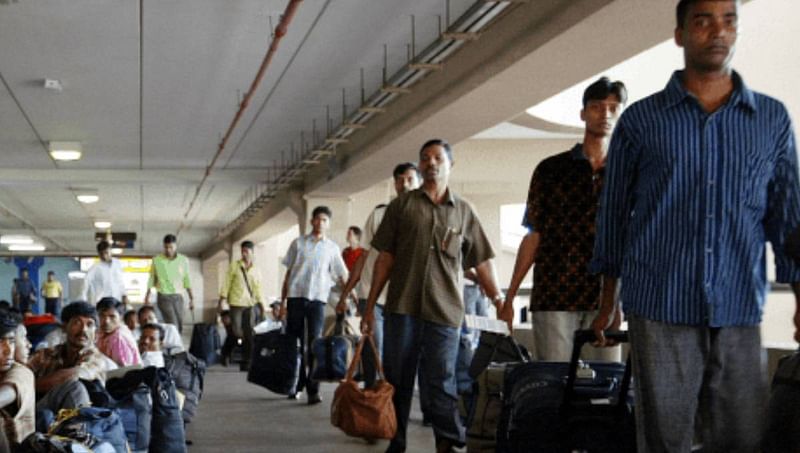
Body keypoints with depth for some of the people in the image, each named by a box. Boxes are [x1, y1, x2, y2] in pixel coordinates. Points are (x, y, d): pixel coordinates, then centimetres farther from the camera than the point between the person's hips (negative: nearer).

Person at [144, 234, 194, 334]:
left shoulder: (184, 260, 2)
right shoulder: (157, 260, -2)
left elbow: (187, 280, 9)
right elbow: (151, 279, 8)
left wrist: (191, 298, 6)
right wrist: (147, 297, 8)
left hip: (178, 297, 3)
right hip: (163, 297, -3)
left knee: (179, 327, 5)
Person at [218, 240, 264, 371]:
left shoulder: (256, 271, 12)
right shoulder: (235, 266, 2)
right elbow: (226, 284, 0)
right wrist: (221, 302, -5)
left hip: (250, 305, 3)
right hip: (236, 303, -3)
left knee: (249, 335, -2)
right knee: (236, 331, -9)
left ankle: (246, 363, 5)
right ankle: (226, 353, 18)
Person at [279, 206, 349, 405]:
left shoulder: (332, 248, 10)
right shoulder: (298, 243, 11)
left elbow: (342, 276, 9)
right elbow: (288, 273, 12)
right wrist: (283, 301, 7)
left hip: (317, 299, -1)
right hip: (296, 297, 1)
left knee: (314, 344, -8)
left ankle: (313, 390, -11)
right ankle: (296, 384, 19)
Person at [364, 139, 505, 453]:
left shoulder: (464, 212, 13)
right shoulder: (401, 206, 11)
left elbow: (482, 263, 11)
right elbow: (385, 258, 9)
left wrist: (498, 300, 0)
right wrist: (370, 306, 5)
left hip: (444, 310, 0)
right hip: (402, 307, 1)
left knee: (442, 383, -2)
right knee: (397, 380, 5)